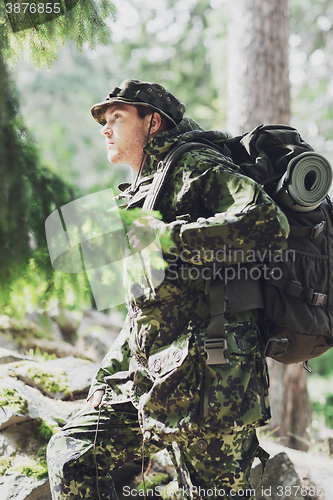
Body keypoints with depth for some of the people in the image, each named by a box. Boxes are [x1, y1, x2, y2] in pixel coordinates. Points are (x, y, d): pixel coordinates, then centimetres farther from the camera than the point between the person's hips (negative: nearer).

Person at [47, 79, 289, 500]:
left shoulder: (194, 168, -4)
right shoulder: (141, 196, 25)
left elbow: (268, 225, -23)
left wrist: (171, 237, -19)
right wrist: (106, 376, 21)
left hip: (203, 381, -9)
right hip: (148, 381, 9)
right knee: (70, 453, 6)